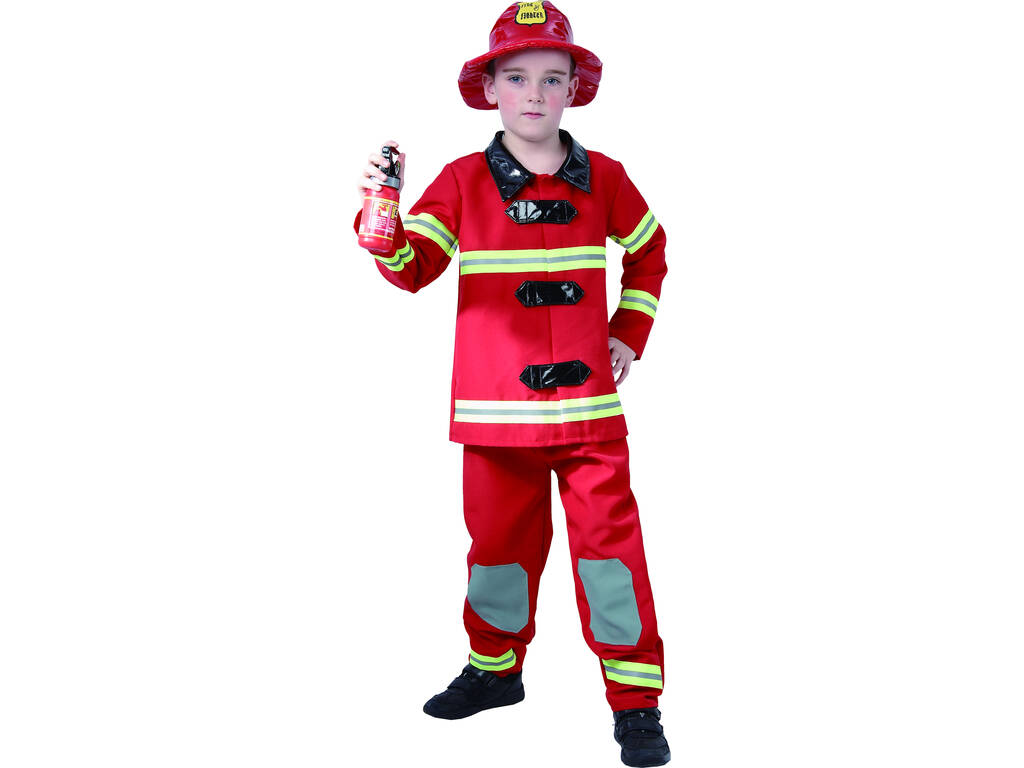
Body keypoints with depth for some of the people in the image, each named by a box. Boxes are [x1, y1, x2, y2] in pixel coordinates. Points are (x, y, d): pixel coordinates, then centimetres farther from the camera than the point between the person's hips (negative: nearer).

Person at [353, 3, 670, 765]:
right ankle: (495, 668, 35)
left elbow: (649, 251, 19)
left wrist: (630, 333, 10)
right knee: (500, 537, 13)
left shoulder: (603, 178, 2)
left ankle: (636, 700, 10)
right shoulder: (465, 181, -1)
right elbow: (412, 269, -10)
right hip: (495, 404, 0)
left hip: (587, 401, 0)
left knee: (609, 539, -2)